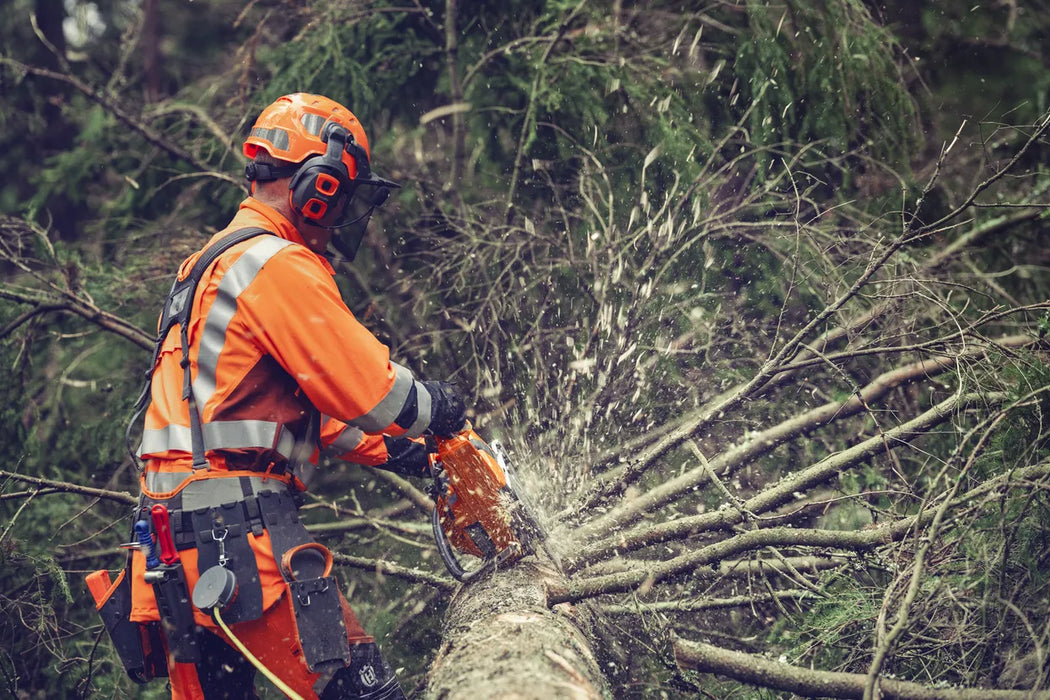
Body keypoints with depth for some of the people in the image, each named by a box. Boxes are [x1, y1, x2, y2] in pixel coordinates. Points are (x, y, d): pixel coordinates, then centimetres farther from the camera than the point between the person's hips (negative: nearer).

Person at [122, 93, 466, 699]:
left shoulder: (217, 261, 23)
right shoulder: (279, 267, -10)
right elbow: (371, 390, -11)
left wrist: (386, 450, 28)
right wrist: (437, 407, 8)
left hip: (180, 540, 10)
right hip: (244, 530, -10)